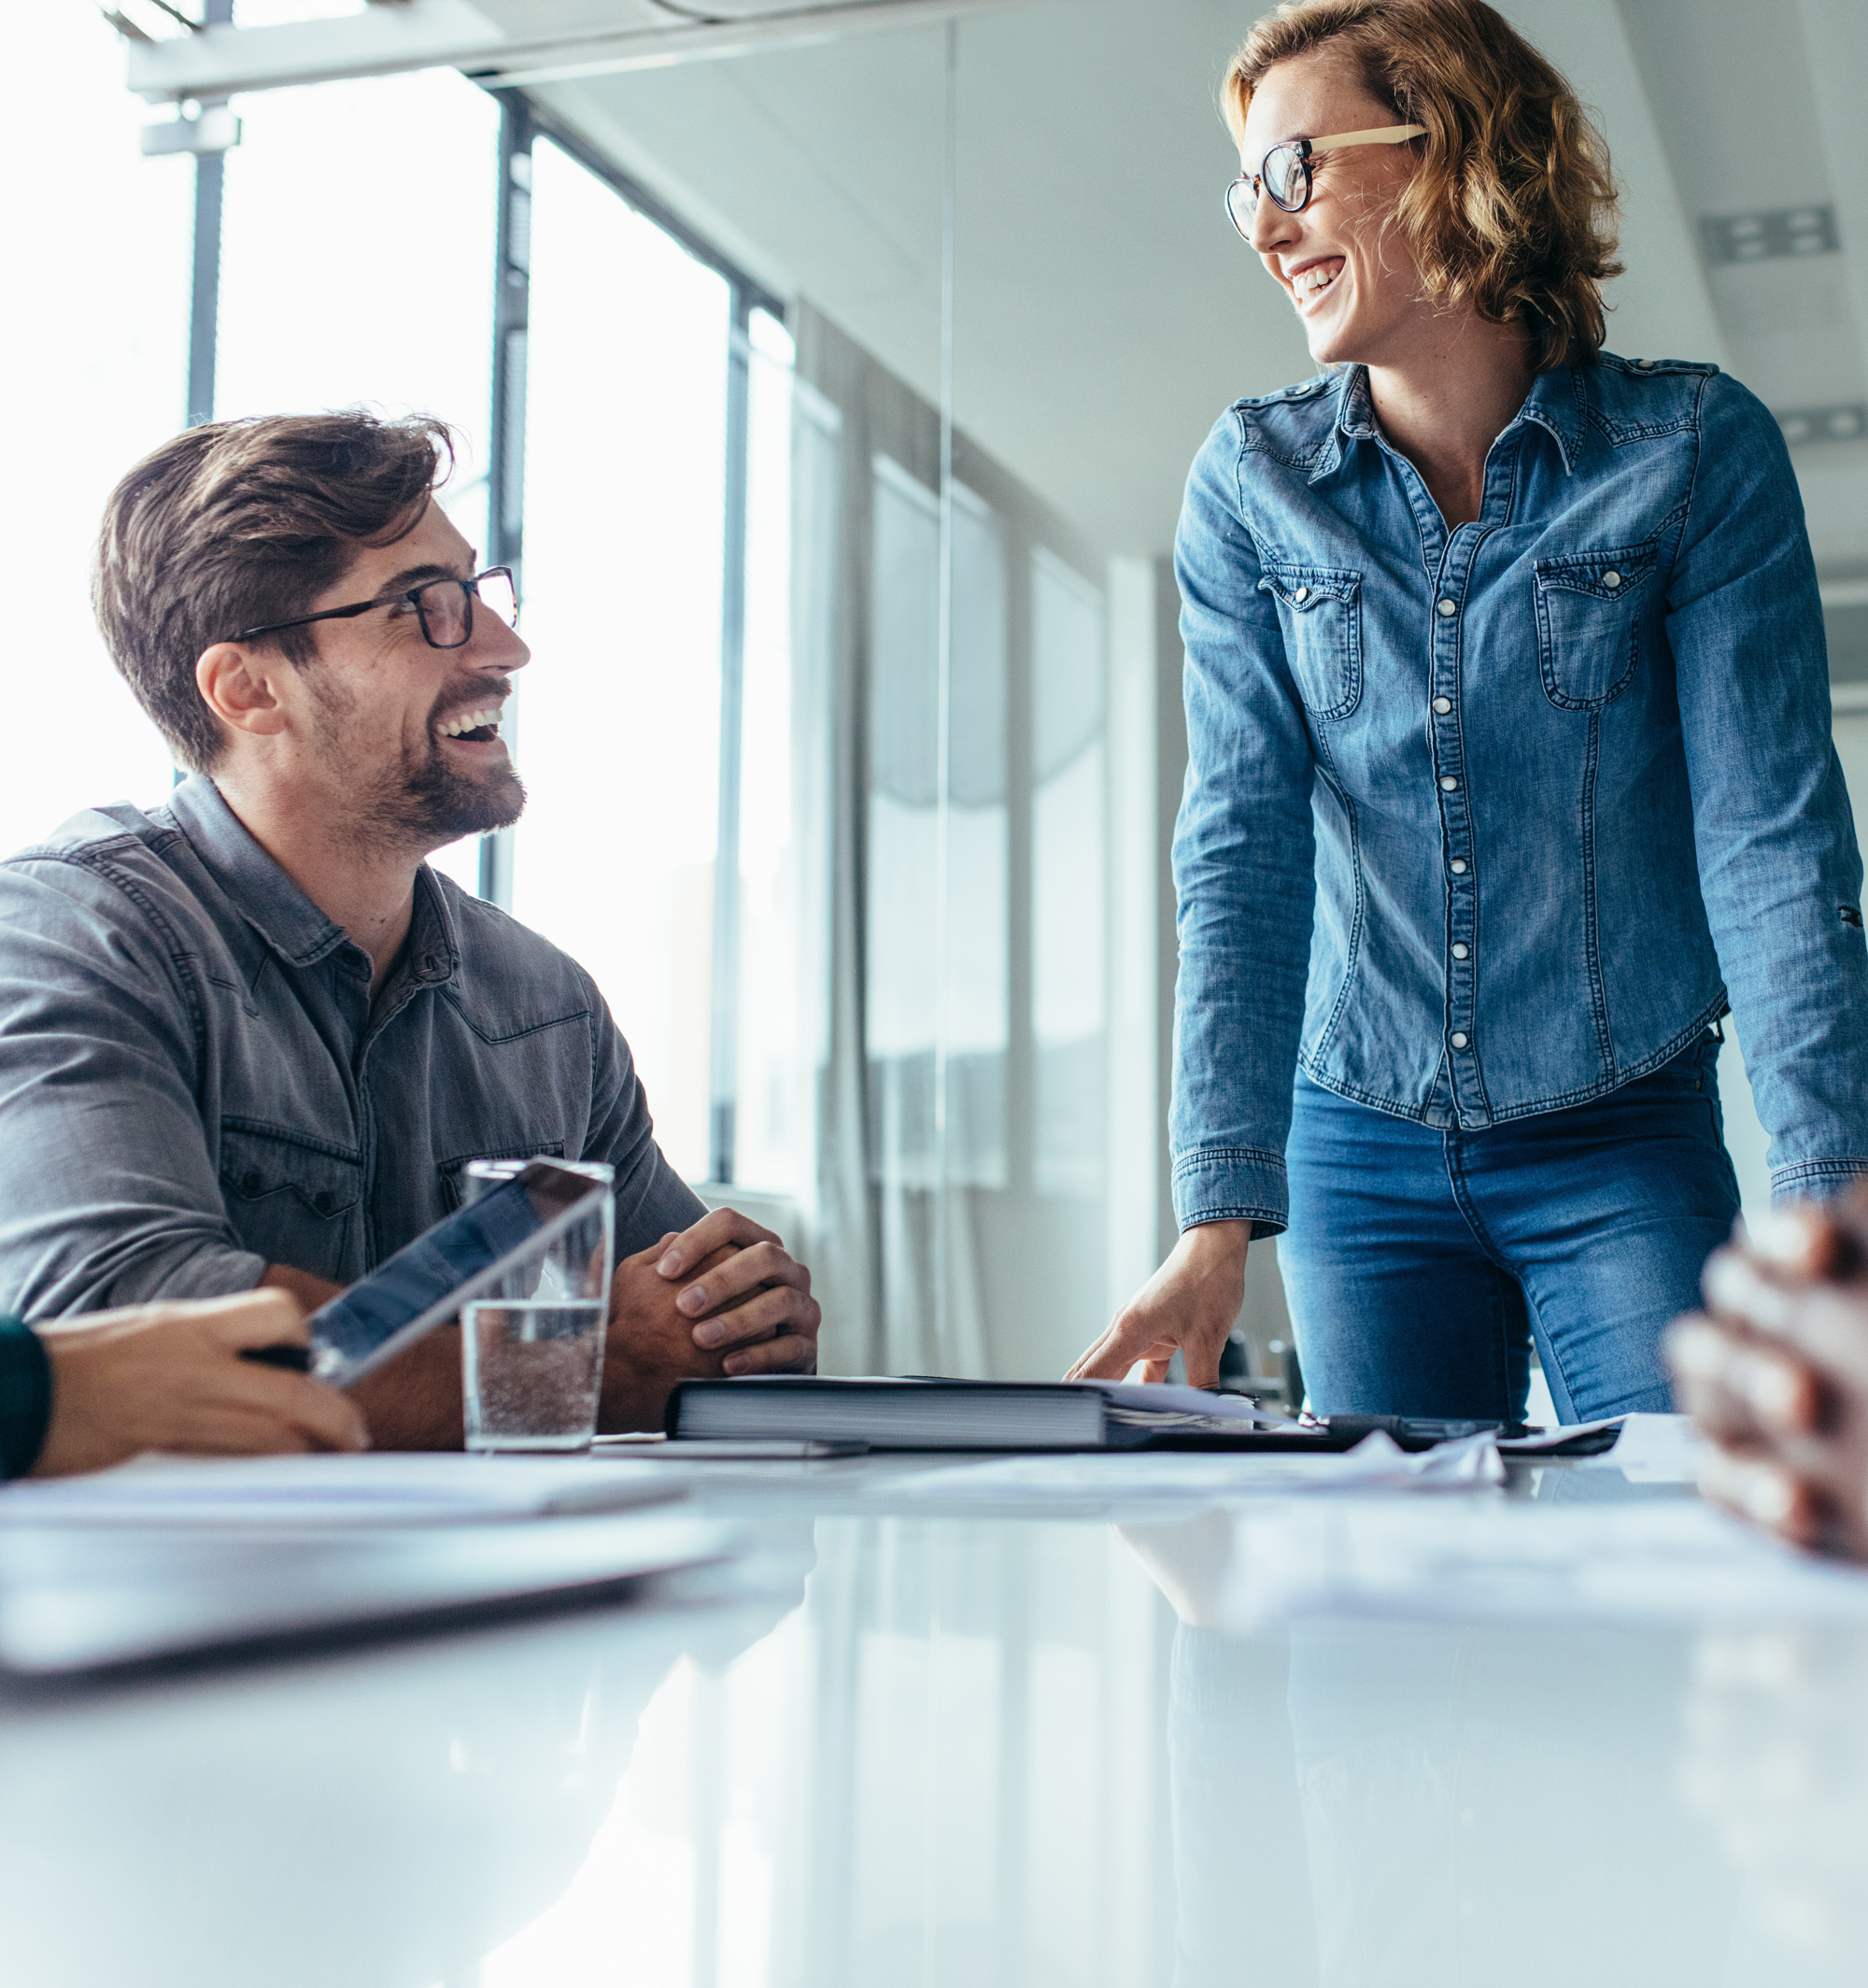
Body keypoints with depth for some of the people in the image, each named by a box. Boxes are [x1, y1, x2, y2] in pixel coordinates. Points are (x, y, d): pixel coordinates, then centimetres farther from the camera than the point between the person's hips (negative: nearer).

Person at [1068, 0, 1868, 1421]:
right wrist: (1220, 1223, -18)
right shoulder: (1250, 486, -2)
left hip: (1625, 1144, -2)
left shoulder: (1696, 448, -8)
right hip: (1360, 1145, 2)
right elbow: (1244, 855, -8)